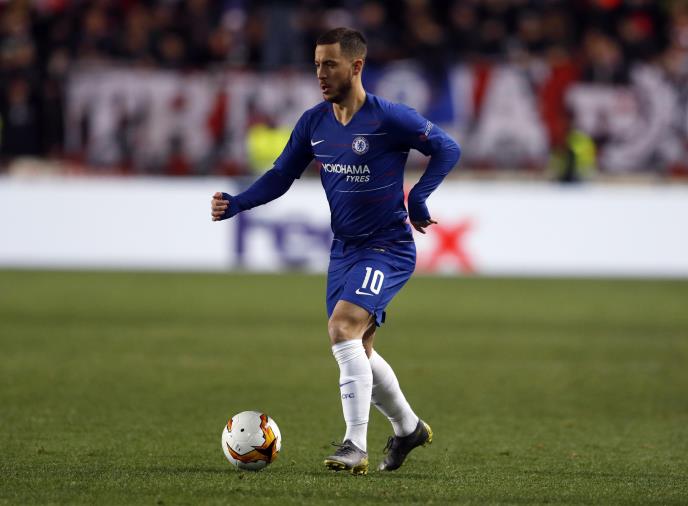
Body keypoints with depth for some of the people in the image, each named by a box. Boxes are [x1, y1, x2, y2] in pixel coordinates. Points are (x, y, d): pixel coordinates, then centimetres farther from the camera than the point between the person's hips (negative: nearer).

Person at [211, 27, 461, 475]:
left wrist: (417, 198, -17)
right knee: (357, 352, 13)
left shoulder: (389, 118, -15)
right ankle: (408, 428, 37)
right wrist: (236, 204, -6)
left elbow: (448, 149, -7)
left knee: (343, 327, -25)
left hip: (388, 248, -7)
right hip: (344, 249, 7)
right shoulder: (314, 123, 2)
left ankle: (356, 448, -22)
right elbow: (281, 176, 9)